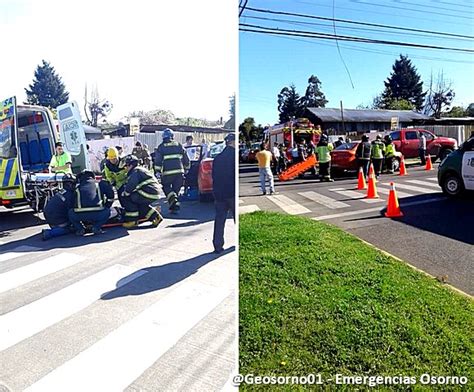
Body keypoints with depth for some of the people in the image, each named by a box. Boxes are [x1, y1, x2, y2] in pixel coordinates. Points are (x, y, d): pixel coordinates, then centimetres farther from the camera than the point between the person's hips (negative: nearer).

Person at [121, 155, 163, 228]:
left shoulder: (135, 171, -7)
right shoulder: (140, 169, 24)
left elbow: (130, 186, -15)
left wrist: (124, 194, 2)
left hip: (149, 194, -10)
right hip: (155, 193, 10)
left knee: (126, 198, -2)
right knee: (139, 204, 26)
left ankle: (132, 220, 2)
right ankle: (155, 216, 20)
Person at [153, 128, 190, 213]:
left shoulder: (161, 147, 2)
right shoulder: (179, 146, 11)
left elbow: (157, 161, -5)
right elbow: (186, 160, 14)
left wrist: (157, 172, -1)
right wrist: (186, 169, 25)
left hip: (167, 173, -3)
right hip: (179, 172, 3)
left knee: (166, 188, 13)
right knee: (176, 190, 14)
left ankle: (174, 202, -10)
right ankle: (175, 206, 12)